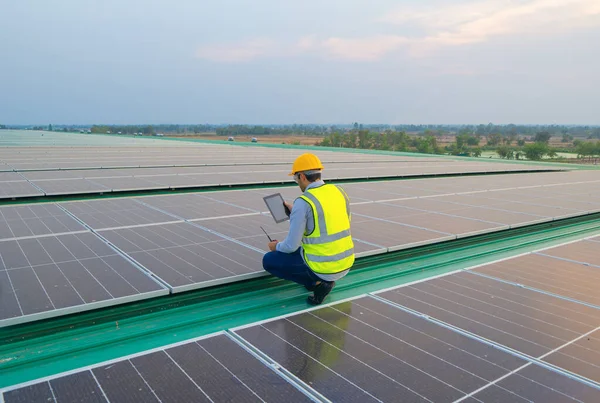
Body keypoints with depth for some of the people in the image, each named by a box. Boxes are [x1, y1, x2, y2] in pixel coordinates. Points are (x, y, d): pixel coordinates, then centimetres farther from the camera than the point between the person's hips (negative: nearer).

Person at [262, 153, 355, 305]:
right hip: (345, 263, 7)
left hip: (322, 267, -7)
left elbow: (291, 246, -15)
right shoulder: (339, 192, 4)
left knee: (268, 260, 12)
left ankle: (318, 282, 1)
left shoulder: (302, 202, -18)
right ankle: (324, 279, 16)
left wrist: (277, 247, 10)